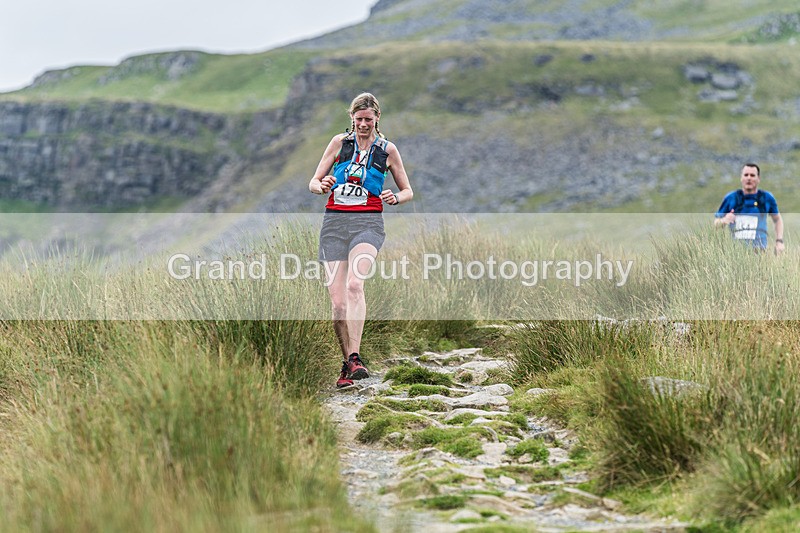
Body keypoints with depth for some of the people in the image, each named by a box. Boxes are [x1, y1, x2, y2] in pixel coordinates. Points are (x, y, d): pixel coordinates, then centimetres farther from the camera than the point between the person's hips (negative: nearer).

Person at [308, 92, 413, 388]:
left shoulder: (387, 149, 7)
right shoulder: (339, 142, 10)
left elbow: (408, 191, 16)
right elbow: (313, 183, 11)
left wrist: (395, 197, -8)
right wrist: (322, 186, -13)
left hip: (368, 222, -2)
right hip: (334, 222, 2)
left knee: (354, 284, -28)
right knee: (337, 301, -3)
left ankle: (355, 359, -32)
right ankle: (347, 365, 11)